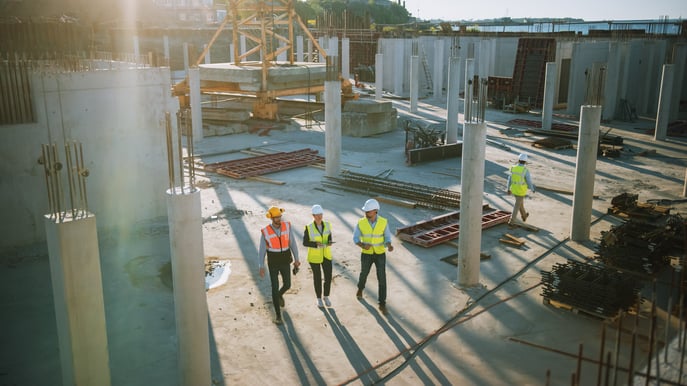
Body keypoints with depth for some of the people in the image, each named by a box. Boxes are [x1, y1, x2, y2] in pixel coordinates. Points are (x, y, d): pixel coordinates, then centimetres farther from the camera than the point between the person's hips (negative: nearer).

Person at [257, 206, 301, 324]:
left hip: (285, 262, 3)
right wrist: (261, 267, -13)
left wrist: (296, 259, -4)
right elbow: (261, 250, -10)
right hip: (273, 264, -3)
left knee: (287, 285, 15)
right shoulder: (265, 232, -18)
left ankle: (280, 295, 53)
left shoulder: (287, 226, -13)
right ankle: (278, 315, 13)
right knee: (275, 288, -2)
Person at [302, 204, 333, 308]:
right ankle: (319, 298, 31)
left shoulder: (327, 225, -6)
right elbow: (305, 242, -12)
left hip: (326, 255, 3)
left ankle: (326, 297, 29)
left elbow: (329, 238, 5)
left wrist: (329, 242, -19)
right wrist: (316, 245, -28)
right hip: (314, 256, -3)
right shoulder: (308, 228, -17)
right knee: (317, 277, 10)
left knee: (328, 276, 5)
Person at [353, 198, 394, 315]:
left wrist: (389, 247, -31)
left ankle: (382, 304, 12)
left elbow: (387, 239, -6)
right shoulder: (361, 222, -16)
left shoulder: (383, 222, -15)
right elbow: (355, 238, -7)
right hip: (366, 254, 1)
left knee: (382, 279, -2)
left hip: (380, 254, -1)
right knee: (364, 274, 23)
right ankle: (360, 288, 58)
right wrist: (363, 245, -30)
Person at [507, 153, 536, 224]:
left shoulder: (513, 168, -10)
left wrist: (509, 189, 11)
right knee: (517, 205, 8)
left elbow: (510, 179, -1)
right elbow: (529, 182, -16)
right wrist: (532, 189, 4)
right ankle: (511, 220, 12)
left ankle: (524, 216, 45)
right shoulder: (525, 170, -24)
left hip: (514, 189, 5)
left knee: (520, 202, 26)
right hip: (521, 191, -5)